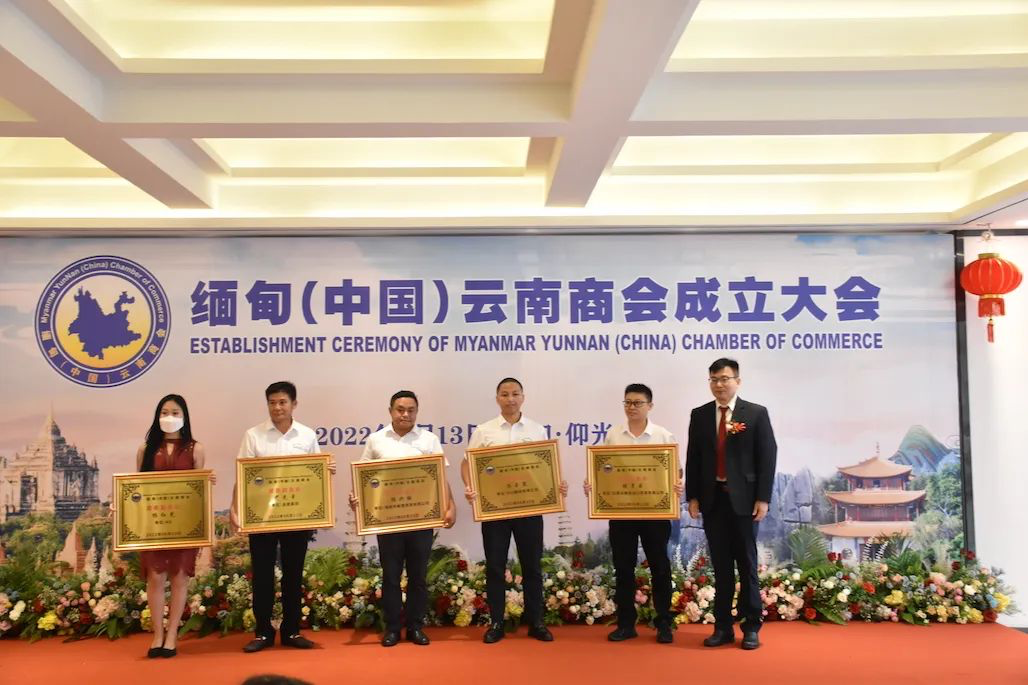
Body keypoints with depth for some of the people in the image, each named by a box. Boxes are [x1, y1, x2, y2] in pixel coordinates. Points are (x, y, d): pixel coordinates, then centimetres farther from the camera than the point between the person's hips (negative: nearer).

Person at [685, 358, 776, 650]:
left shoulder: (756, 413, -1)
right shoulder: (699, 415, 8)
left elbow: (768, 457, -4)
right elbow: (693, 458, 7)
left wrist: (763, 498, -10)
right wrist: (692, 497, 1)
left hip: (743, 499, -3)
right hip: (712, 499, 3)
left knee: (747, 564, 5)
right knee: (720, 566, 8)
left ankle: (751, 627, 16)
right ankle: (723, 627, 16)